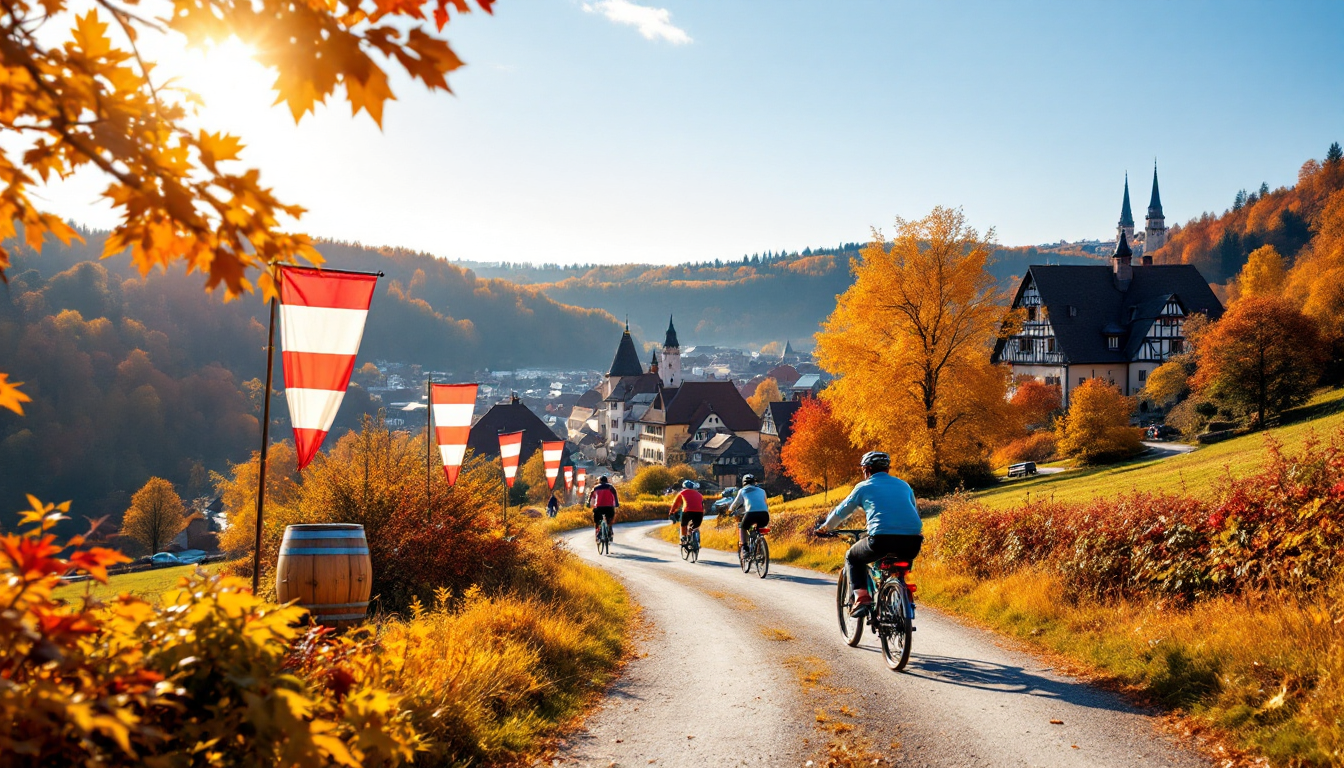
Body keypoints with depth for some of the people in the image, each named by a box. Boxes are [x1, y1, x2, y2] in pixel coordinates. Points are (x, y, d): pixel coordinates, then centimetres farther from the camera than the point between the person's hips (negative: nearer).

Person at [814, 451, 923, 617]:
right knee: (903, 560, 39)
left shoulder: (864, 487, 15)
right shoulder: (904, 485, 24)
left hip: (881, 539, -4)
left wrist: (824, 526, 45)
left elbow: (841, 512, 27)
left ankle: (861, 597, 3)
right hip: (913, 543, 4)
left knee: (852, 558, 24)